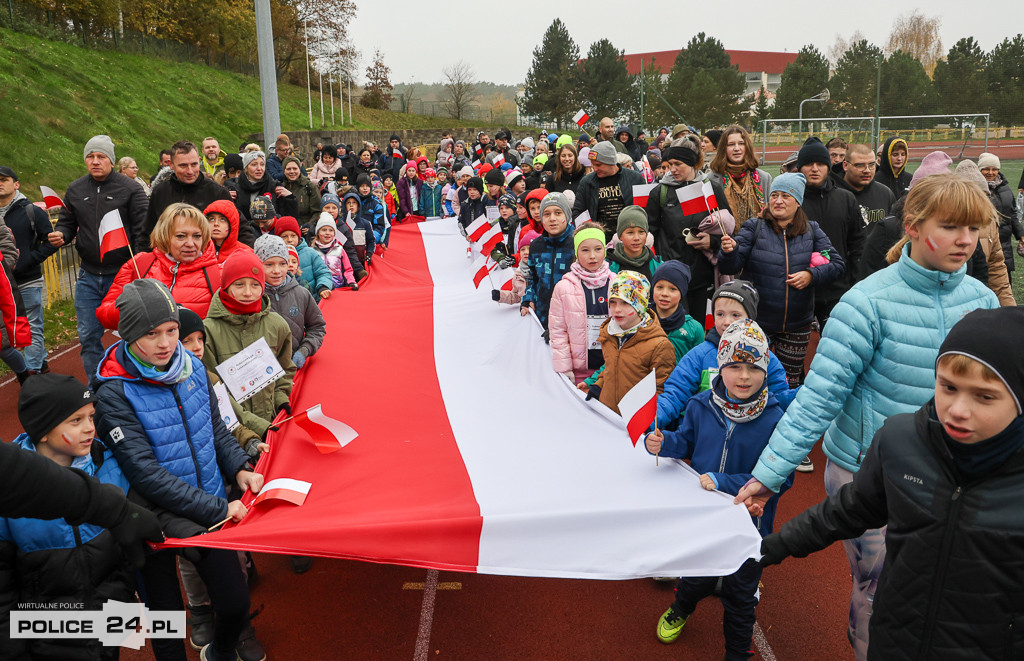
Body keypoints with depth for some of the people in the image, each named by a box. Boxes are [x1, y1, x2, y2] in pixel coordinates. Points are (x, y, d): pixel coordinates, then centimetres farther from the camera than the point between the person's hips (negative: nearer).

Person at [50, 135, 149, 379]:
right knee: (88, 336, 9)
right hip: (88, 277, 5)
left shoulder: (130, 189, -6)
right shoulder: (75, 189, 8)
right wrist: (60, 235, -7)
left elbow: (143, 230, -9)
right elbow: (67, 223, 18)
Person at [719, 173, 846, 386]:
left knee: (790, 382, 12)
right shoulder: (755, 227, -1)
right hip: (758, 322, -2)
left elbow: (837, 264, 5)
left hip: (797, 326, 2)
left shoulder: (811, 230, 5)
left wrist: (811, 275, -12)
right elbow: (732, 267, -9)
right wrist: (729, 251, -30)